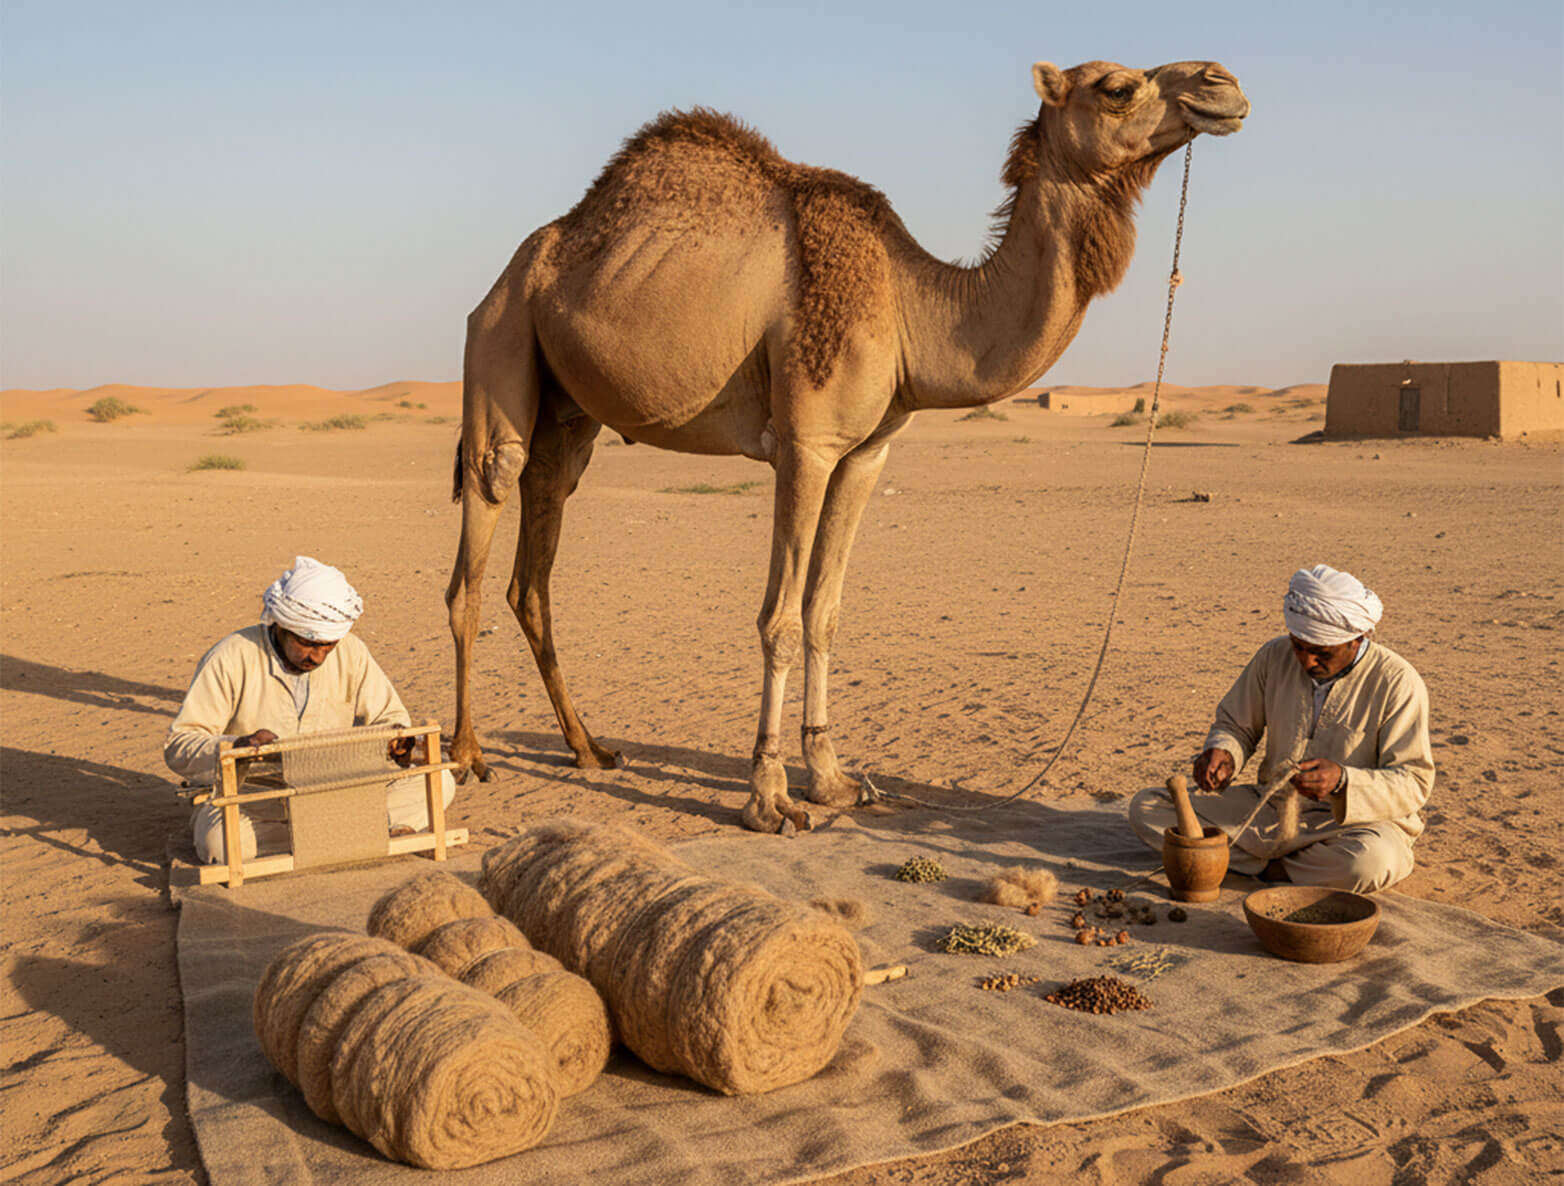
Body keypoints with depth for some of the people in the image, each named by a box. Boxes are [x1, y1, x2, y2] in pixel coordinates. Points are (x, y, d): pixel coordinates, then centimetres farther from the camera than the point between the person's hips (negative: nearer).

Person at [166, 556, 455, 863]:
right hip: (249, 800, -2)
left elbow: (388, 716, 6)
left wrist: (396, 743, -19)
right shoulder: (231, 659, -16)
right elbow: (178, 747, -15)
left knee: (437, 780, -14)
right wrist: (236, 747, -36)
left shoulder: (350, 653, -6)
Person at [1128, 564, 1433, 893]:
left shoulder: (1396, 682, -13)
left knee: (1371, 862, -41)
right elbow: (1236, 724, 11)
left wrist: (1343, 780, -33)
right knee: (1146, 807, -11)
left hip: (1351, 820, -3)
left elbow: (1414, 782, -14)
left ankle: (1269, 869, -12)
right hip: (1270, 810, 4)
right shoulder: (1274, 657, -2)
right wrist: (1221, 752, -14)